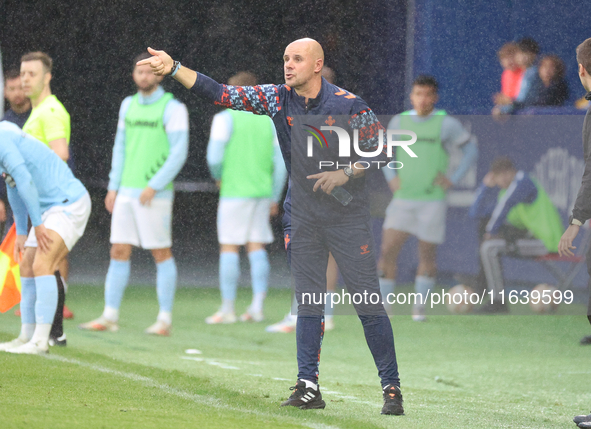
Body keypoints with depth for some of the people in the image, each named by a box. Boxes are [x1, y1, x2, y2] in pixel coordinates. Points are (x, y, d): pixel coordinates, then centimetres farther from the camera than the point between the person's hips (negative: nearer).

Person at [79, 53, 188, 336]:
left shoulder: (173, 108, -8)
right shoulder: (129, 105, 13)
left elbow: (179, 154, -13)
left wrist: (154, 186, -19)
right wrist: (113, 188, 11)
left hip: (155, 195, -6)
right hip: (127, 193, 6)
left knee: (161, 254, -1)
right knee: (119, 252, 4)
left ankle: (165, 320, 5)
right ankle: (109, 317, 7)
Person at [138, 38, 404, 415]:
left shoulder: (349, 105, -12)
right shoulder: (277, 99, -2)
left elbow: (382, 148, -4)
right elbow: (220, 93, -6)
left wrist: (346, 174, -17)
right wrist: (173, 68, -15)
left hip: (348, 217, -4)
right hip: (303, 218, 4)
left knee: (368, 302, -5)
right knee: (308, 303, 5)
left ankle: (392, 388, 0)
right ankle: (308, 387, 8)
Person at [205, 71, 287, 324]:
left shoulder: (225, 119, -5)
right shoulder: (269, 121, 10)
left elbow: (214, 156, -12)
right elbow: (281, 162, 8)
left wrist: (219, 177, 9)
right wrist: (274, 198, 14)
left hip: (234, 192, -5)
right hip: (262, 191, 5)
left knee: (229, 248, -1)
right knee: (257, 247, 8)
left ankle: (227, 309, -1)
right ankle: (257, 307, 2)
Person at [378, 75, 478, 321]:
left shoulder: (446, 124, -2)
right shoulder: (399, 122, 7)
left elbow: (471, 150, 5)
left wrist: (454, 179, -3)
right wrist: (390, 176, 10)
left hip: (432, 200, -2)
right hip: (403, 199, 2)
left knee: (427, 254, 1)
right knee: (388, 250, -7)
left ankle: (419, 307, 14)